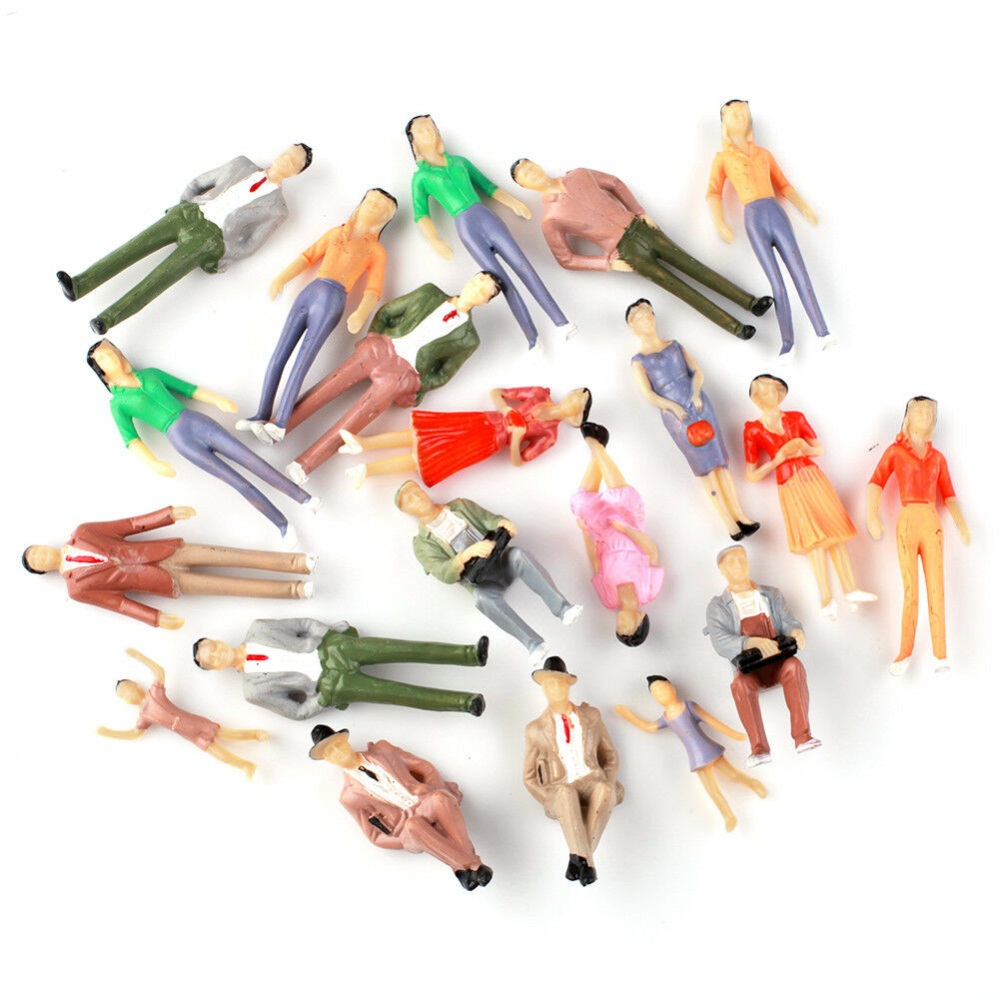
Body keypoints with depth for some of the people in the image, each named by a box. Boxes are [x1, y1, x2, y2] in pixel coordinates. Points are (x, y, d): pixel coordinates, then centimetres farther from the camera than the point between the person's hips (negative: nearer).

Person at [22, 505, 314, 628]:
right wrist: (156, 619, -14)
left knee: (218, 554, -16)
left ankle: (295, 562, -21)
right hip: (167, 581, -2)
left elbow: (129, 525, 6)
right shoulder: (77, 588, 4)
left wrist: (169, 513, -1)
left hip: (163, 553, 3)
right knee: (224, 585, -13)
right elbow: (117, 602, -2)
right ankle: (292, 589, -16)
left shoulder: (80, 533, 9)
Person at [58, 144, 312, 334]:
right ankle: (78, 285, -24)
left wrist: (219, 257, -4)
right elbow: (198, 182, 22)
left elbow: (249, 244, 4)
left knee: (159, 279, -23)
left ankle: (106, 319, -34)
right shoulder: (242, 165, 16)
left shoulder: (277, 208, 5)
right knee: (136, 246, -16)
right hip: (190, 214, 4)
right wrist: (181, 210, 11)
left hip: (210, 238, -4)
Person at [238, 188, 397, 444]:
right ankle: (262, 416, -3)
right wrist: (281, 278, 5)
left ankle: (280, 424, -25)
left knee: (302, 359, -18)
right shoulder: (336, 233, 25)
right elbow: (307, 257, 20)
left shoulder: (377, 251, 13)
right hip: (307, 293, 4)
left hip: (331, 301, -4)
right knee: (278, 356, -5)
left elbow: (373, 291, 3)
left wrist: (360, 314, -17)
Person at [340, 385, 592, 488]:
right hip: (479, 421, 5)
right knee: (420, 433, -8)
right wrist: (504, 409, -7)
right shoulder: (541, 394, 10)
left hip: (487, 442, -5)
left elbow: (516, 461, -7)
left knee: (425, 459, -13)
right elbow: (495, 393, 14)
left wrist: (517, 437, -25)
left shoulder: (549, 434, -3)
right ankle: (360, 444, -13)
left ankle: (368, 469, -16)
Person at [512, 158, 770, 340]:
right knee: (679, 288, -8)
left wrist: (641, 213, 9)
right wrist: (608, 263, -9)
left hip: (637, 227, 4)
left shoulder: (579, 176, 4)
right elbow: (566, 259, -4)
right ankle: (735, 327, -6)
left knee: (692, 265, 0)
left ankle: (751, 302, 3)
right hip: (623, 251, -4)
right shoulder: (550, 218, -9)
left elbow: (615, 183, 18)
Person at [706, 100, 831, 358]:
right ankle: (788, 341, -6)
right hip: (753, 220, -2)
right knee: (777, 283, -11)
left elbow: (784, 186, 23)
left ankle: (823, 333, -14)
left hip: (777, 215, 2)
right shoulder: (722, 158, 15)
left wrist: (805, 207, 9)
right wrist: (720, 223, -14)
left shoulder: (764, 154, 23)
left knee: (800, 275, -9)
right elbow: (714, 194, 3)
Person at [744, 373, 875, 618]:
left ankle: (850, 590, -3)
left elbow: (819, 449, 16)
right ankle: (826, 598, -16)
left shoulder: (795, 418, 8)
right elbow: (752, 475, 3)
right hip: (790, 485, -3)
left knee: (834, 533, -3)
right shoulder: (753, 431, 1)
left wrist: (806, 450, -6)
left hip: (813, 476, 3)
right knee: (814, 537, -15)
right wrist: (777, 460, -9)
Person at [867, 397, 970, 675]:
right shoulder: (895, 451, 7)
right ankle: (905, 653, -1)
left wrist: (961, 525, -3)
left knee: (936, 587, -5)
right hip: (907, 522, -2)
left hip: (932, 523, 2)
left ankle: (940, 654, -7)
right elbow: (876, 484, -5)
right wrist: (872, 516, -20)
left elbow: (949, 495, 12)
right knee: (910, 589, -6)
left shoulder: (937, 457, 16)